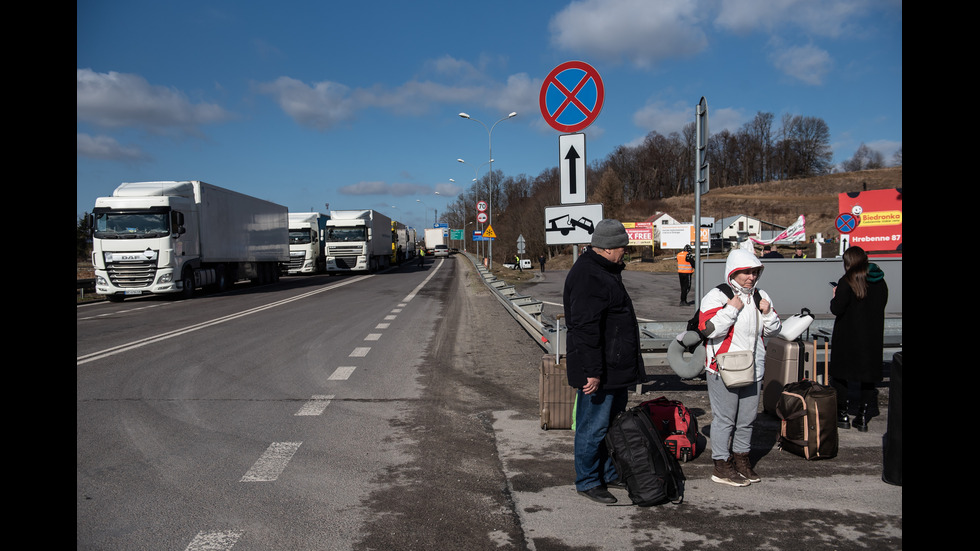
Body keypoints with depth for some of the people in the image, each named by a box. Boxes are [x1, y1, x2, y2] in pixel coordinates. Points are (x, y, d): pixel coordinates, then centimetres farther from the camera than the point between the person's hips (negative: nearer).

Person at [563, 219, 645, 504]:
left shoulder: (606, 271, 15)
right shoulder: (588, 277, -21)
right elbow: (586, 329, -25)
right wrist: (593, 371, -26)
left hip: (616, 367, 11)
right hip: (598, 371, -11)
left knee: (614, 422, 19)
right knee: (594, 426, 0)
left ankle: (609, 473, 32)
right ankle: (587, 481, 12)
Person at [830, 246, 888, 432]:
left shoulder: (848, 281, -15)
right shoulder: (880, 282, 3)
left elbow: (837, 309, -18)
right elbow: (881, 304, 15)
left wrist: (835, 296, 1)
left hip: (848, 337, -5)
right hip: (873, 337, 5)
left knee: (841, 374, 8)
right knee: (868, 376, 12)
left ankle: (842, 415, 11)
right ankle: (862, 417, 14)